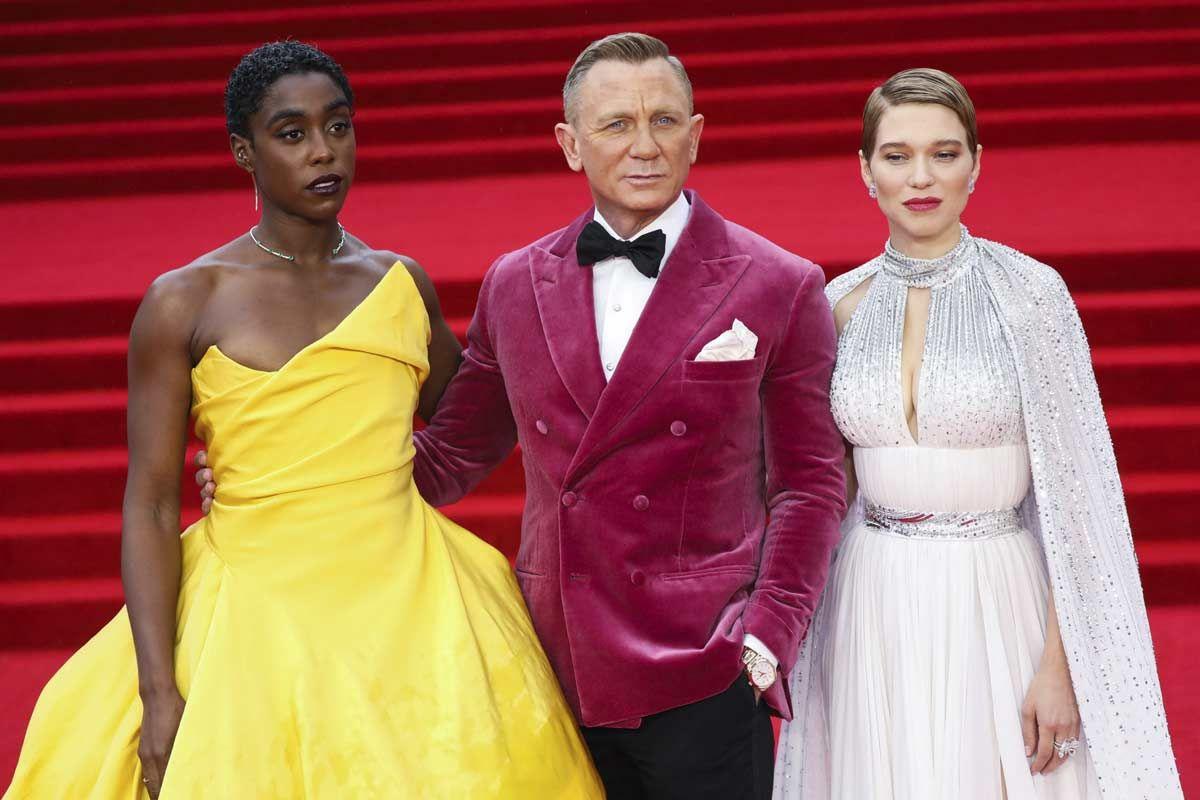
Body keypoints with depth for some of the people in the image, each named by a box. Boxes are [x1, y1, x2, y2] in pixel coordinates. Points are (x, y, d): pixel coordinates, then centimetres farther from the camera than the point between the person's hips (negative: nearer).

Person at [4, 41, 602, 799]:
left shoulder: (403, 284, 8)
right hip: (254, 621, -3)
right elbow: (150, 508, -6)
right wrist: (158, 693, -13)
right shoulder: (184, 302, -2)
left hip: (407, 605, 3)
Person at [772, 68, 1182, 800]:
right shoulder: (843, 304, 3)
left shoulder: (1030, 291, -8)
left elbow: (1071, 490, -8)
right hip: (876, 612, 3)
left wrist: (1060, 664, -12)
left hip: (995, 602, -3)